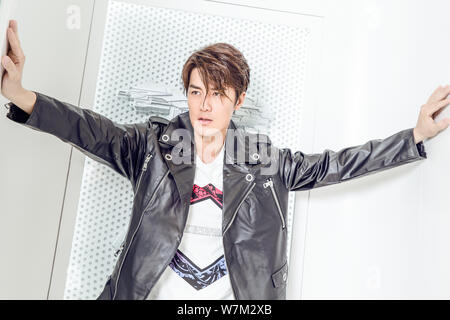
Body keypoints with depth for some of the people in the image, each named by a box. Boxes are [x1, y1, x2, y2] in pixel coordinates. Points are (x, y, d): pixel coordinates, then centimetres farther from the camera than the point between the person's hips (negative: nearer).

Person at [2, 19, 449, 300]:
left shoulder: (265, 161, 0)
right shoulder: (155, 145, -4)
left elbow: (331, 165, 1)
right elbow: (98, 133, -17)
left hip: (237, 294, 1)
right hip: (154, 290, 0)